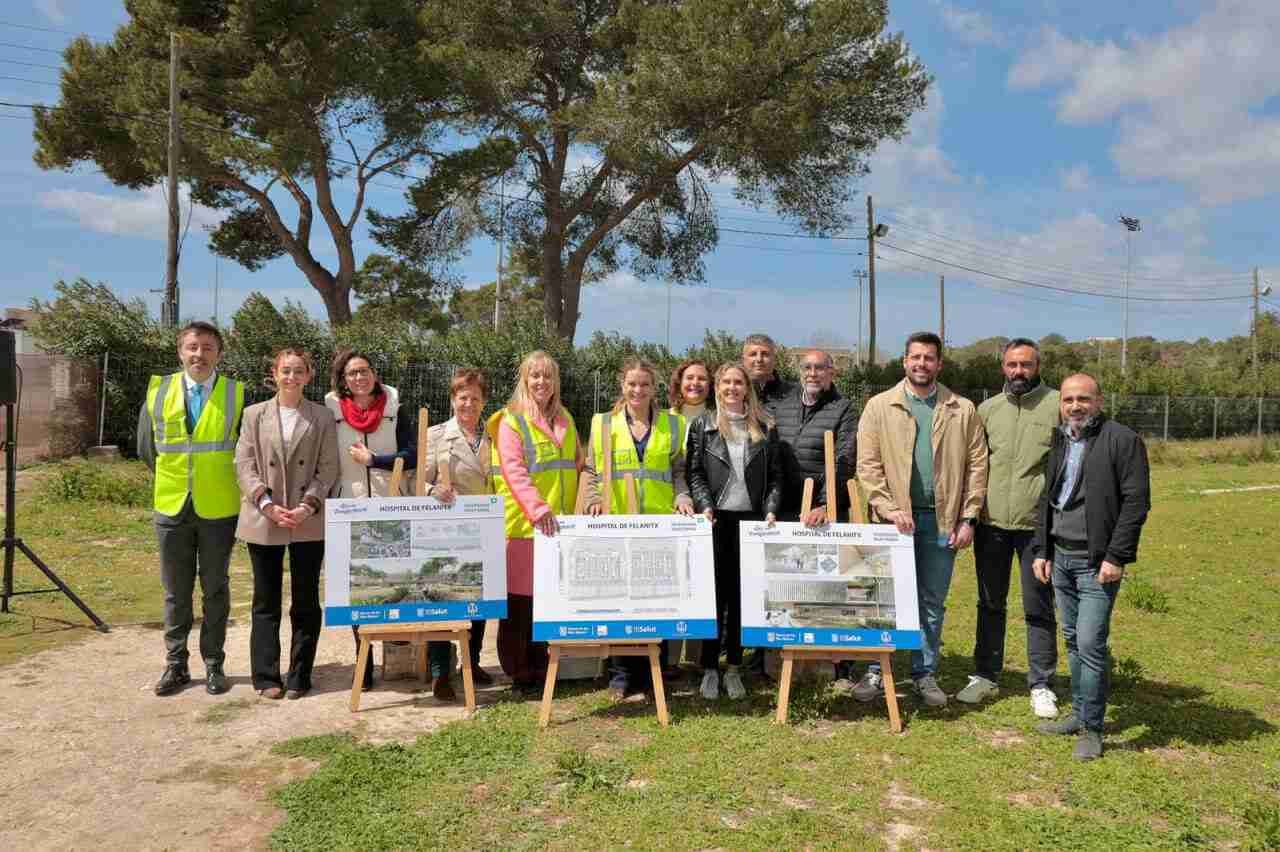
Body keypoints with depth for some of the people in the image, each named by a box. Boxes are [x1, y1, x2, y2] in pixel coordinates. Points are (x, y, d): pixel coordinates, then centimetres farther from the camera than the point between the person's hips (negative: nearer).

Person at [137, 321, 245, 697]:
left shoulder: (237, 394, -5)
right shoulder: (158, 391, 2)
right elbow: (146, 448, 11)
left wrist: (225, 482, 3)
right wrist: (172, 479, 11)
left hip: (219, 509, -2)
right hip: (172, 507, 2)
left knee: (216, 590, 8)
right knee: (175, 592, 10)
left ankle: (214, 665, 18)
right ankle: (176, 664, 21)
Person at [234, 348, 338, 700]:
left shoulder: (322, 417, 5)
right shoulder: (255, 415, 7)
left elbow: (328, 467, 0)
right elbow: (244, 466, 0)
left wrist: (309, 505, -13)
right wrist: (268, 505, -12)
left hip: (309, 522, 0)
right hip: (263, 522, 1)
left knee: (305, 602, 5)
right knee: (266, 602, 7)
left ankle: (299, 677, 15)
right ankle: (266, 677, 16)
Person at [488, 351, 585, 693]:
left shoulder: (565, 420, 17)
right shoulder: (510, 422, -3)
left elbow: (577, 465, 24)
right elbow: (514, 472, -15)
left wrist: (579, 506, 12)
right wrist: (538, 509, -26)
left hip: (559, 525, 6)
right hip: (523, 524, -5)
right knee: (520, 601, -1)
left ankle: (541, 670, 21)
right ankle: (519, 674, 10)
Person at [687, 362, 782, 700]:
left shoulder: (765, 428, 9)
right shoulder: (702, 425, 6)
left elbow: (775, 476, 8)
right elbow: (694, 473, 2)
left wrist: (771, 509, -5)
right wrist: (705, 506, -11)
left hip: (751, 519, 1)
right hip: (717, 519, -1)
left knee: (743, 594, 5)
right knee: (714, 592, 1)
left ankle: (734, 668, 15)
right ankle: (710, 669, 9)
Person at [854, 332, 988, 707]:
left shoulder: (963, 410, 6)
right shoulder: (880, 406, 2)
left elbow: (977, 466, 4)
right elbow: (868, 465, -3)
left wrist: (969, 518, -3)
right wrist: (888, 508, -13)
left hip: (942, 519, 2)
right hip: (895, 518, -1)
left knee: (933, 602, 11)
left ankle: (925, 674, 23)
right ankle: (875, 672, 13)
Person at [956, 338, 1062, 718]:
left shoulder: (1058, 405, -4)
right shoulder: (987, 409, 8)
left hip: (1038, 524, -4)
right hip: (991, 523, 4)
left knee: (1039, 608, 5)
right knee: (990, 604, 14)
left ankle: (1041, 685, 18)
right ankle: (985, 675, 27)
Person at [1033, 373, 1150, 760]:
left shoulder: (1122, 440, -8)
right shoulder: (1057, 443, 12)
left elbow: (1136, 502, -12)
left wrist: (1116, 557, -16)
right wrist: (1041, 550, 11)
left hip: (1097, 561, -6)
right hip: (1060, 557, 7)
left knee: (1090, 644, -7)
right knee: (1073, 641, 15)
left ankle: (1092, 728, 6)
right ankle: (1079, 713, 27)